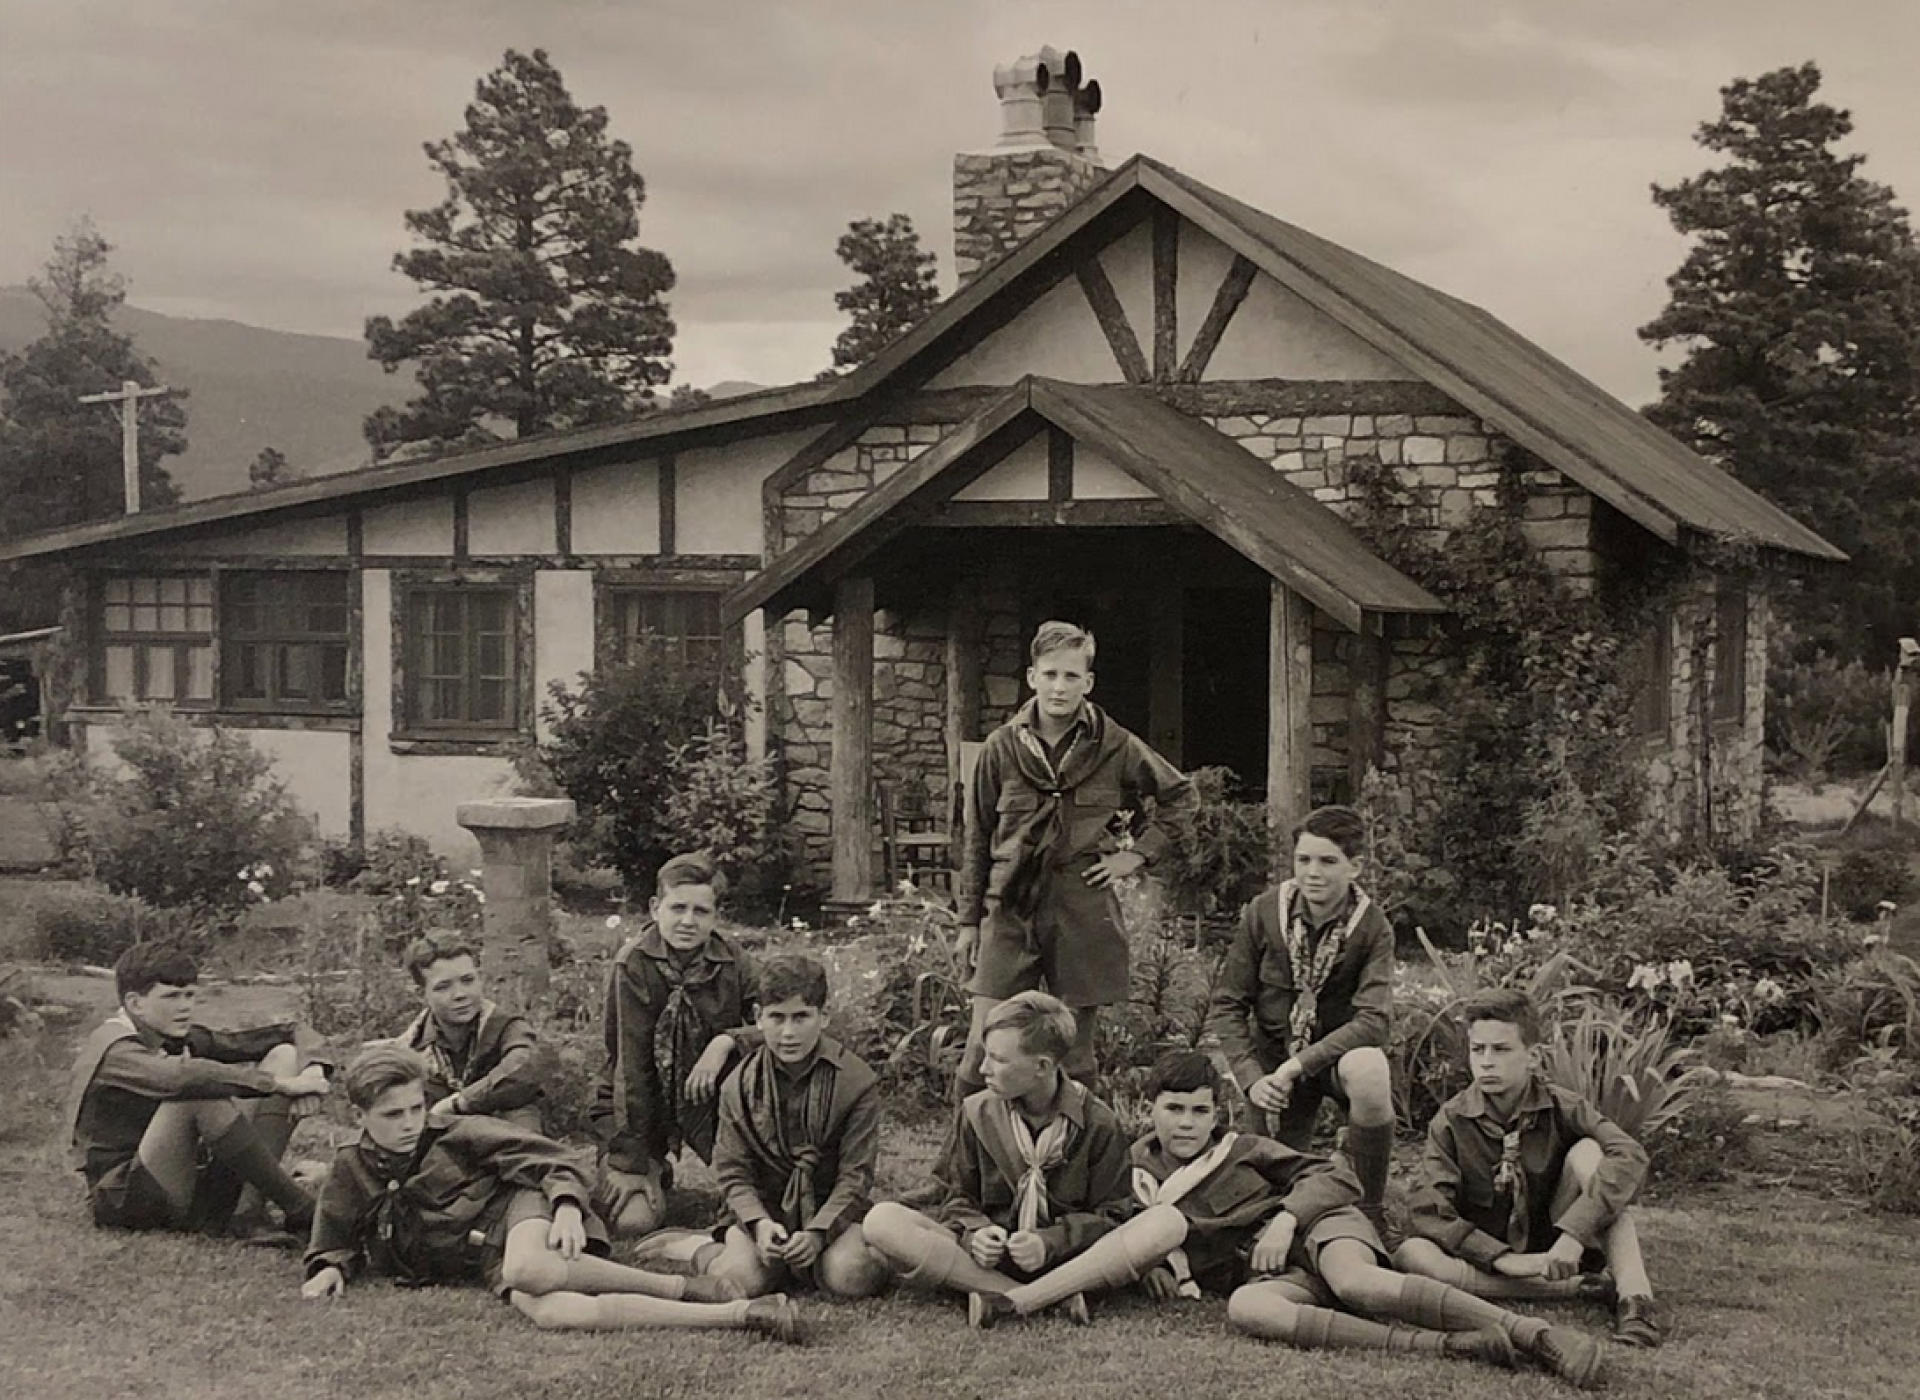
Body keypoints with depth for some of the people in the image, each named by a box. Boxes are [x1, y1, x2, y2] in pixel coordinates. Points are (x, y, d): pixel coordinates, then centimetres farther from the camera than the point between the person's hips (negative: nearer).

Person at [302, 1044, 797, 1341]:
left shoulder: (456, 1136, 5)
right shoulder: (350, 1171, 14)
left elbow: (552, 1162, 0)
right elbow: (334, 1242, 28)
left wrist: (567, 1206, -19)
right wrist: (329, 1267, 4)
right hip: (489, 1262, 2)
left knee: (528, 1269, -45)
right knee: (555, 1314, -37)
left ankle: (685, 1288, -27)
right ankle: (743, 1313, -44)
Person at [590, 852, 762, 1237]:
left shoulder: (732, 963, -9)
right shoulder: (632, 965, -20)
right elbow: (630, 1065, -20)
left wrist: (727, 1040, -28)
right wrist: (631, 1163, -20)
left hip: (708, 1094, 3)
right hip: (633, 1106, -3)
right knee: (634, 1221, -19)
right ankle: (652, 1172, 17)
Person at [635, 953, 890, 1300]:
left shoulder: (857, 1082, -9)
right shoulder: (740, 1086, -2)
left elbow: (856, 1174, -9)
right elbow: (732, 1171, -1)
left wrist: (817, 1233, -23)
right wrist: (759, 1224, -21)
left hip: (832, 1207, 0)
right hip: (766, 1208, 0)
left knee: (850, 1278, -31)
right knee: (743, 1279, -30)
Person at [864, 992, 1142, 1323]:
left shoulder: (1099, 1124, -3)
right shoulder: (977, 1112, 4)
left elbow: (1111, 1215, -2)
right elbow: (957, 1196, 9)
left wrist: (1049, 1243, -19)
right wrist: (973, 1233, -15)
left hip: (1064, 1258, -2)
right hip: (989, 1254, 2)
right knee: (881, 1221, -25)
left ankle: (995, 1297, -31)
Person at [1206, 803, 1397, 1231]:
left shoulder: (1372, 927, -15)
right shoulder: (1263, 913, -10)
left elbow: (1374, 1020, -25)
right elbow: (1226, 1007, -6)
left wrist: (1298, 1065, -32)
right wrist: (1252, 1079, -19)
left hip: (1338, 1052, -2)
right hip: (1274, 1058, 2)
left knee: (1369, 1072, -37)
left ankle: (1371, 1211, -18)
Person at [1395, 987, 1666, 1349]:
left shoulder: (1559, 1107, -7)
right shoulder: (1451, 1122, -7)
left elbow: (1630, 1156, -24)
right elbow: (1428, 1211, -17)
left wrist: (1573, 1236, -37)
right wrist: (1504, 1258, -30)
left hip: (1556, 1249, 0)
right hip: (1487, 1254, 0)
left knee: (1588, 1151, -20)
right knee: (1412, 1254, -32)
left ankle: (1635, 1296, -32)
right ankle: (1581, 1287, -34)